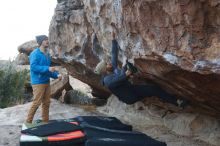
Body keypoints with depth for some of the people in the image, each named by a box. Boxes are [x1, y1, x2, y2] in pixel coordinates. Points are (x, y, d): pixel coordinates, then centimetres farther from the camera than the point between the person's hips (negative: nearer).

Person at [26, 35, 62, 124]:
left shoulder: (47, 54, 15)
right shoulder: (35, 53, -11)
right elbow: (33, 67, -22)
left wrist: (56, 75, 3)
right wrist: (47, 68, -26)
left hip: (46, 82, 8)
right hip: (38, 82, -8)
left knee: (46, 103, 11)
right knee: (37, 103, -9)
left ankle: (45, 121, 22)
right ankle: (28, 122, 2)